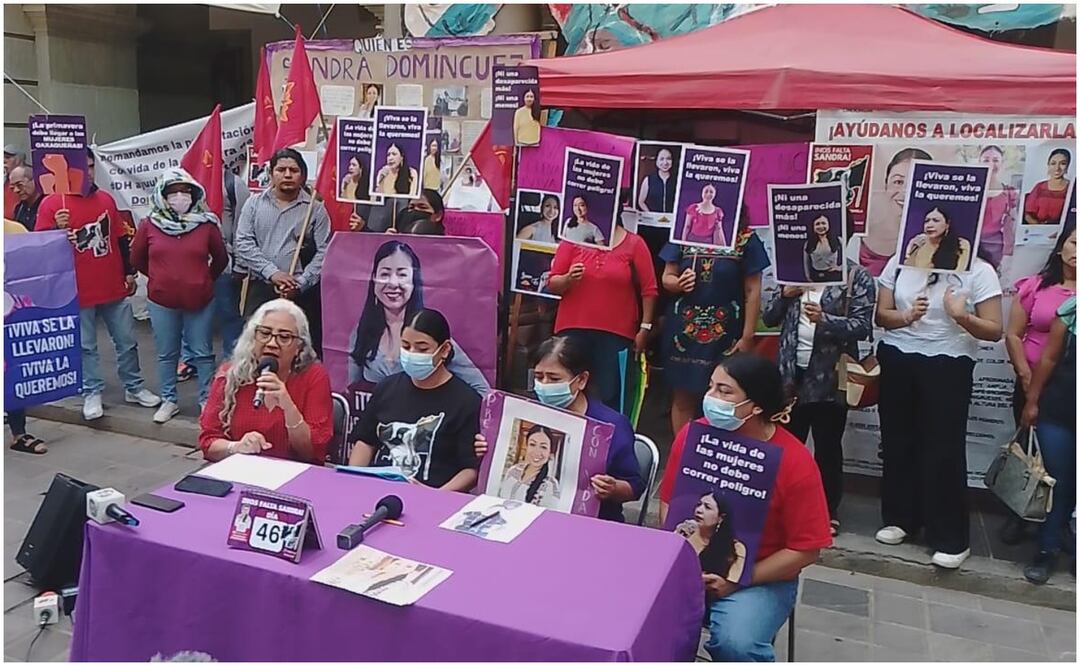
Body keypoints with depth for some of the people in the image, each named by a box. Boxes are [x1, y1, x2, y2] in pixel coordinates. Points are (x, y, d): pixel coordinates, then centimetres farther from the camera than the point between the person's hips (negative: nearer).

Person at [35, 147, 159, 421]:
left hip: (114, 287, 4)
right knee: (86, 347, 6)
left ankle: (134, 388, 23)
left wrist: (129, 272, 12)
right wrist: (57, 230, -24)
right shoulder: (51, 204, -5)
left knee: (127, 342, 10)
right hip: (79, 291, -3)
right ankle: (92, 394, 17)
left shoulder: (106, 199, 7)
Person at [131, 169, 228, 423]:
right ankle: (169, 400, 26)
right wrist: (160, 278, 12)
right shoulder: (149, 225, -1)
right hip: (161, 302, 1)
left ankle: (207, 400, 19)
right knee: (166, 354, 12)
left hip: (200, 302, -1)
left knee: (203, 354, 8)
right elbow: (137, 258, 13)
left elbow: (221, 258, 9)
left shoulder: (206, 225, -4)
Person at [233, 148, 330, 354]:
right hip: (260, 289, 2)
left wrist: (300, 284, -13)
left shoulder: (315, 209, 4)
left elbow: (323, 253, -2)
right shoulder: (254, 203, 9)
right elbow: (243, 243, 1)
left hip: (302, 293, -1)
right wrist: (272, 272, -11)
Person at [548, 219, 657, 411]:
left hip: (616, 333, -1)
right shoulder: (572, 239, 6)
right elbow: (552, 284, 6)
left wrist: (645, 328, -1)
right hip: (573, 330, 1)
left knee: (610, 397, -3)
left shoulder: (634, 243, 2)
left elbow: (648, 289, 2)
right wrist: (568, 279, -15)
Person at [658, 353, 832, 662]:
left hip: (762, 577, -3)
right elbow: (669, 503, 5)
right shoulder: (692, 434, -6)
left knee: (735, 645, -29)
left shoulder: (795, 461, -16)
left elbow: (805, 550, -10)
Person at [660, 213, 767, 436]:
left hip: (725, 332, -2)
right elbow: (667, 277, 9)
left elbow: (752, 291, -2)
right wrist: (678, 283, -15)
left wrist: (747, 336, -5)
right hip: (684, 329, 2)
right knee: (682, 398, 8)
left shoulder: (746, 239, -3)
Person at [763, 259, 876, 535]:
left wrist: (825, 320, -27)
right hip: (791, 372, 4)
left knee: (828, 448, 7)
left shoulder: (857, 276, -4)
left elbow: (863, 326, -12)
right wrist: (785, 294, -8)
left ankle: (828, 512, 22)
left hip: (831, 376, -4)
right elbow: (769, 317, 10)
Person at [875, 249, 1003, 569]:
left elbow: (994, 331, -8)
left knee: (944, 449, -3)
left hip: (948, 366, -3)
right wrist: (907, 317, -18)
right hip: (896, 360, 4)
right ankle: (900, 518, 28)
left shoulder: (978, 270, -6)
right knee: (897, 442, 11)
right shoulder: (899, 263, 4)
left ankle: (951, 538, 9)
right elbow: (881, 315, 3)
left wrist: (963, 318, -26)